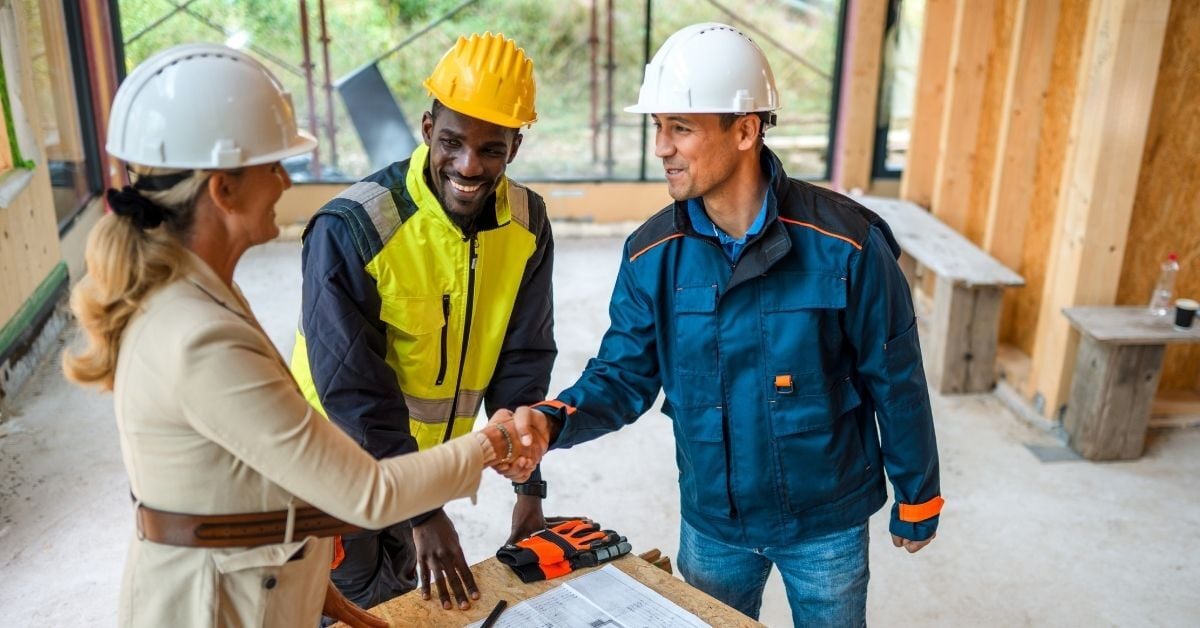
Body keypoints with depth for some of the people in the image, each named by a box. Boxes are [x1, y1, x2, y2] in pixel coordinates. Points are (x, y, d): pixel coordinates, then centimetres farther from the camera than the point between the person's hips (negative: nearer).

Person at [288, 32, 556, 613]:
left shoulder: (527, 224, -11)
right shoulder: (350, 228, -27)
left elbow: (523, 361, -5)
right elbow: (352, 391, -25)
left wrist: (529, 486, -5)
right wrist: (424, 513, -24)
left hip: (424, 458, 5)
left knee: (408, 605, 24)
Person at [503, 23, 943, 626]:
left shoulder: (845, 242, -21)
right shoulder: (651, 254, -11)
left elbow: (894, 381, -11)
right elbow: (623, 375, -7)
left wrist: (917, 501, 0)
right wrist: (553, 420, -28)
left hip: (828, 521, -2)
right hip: (709, 522, 3)